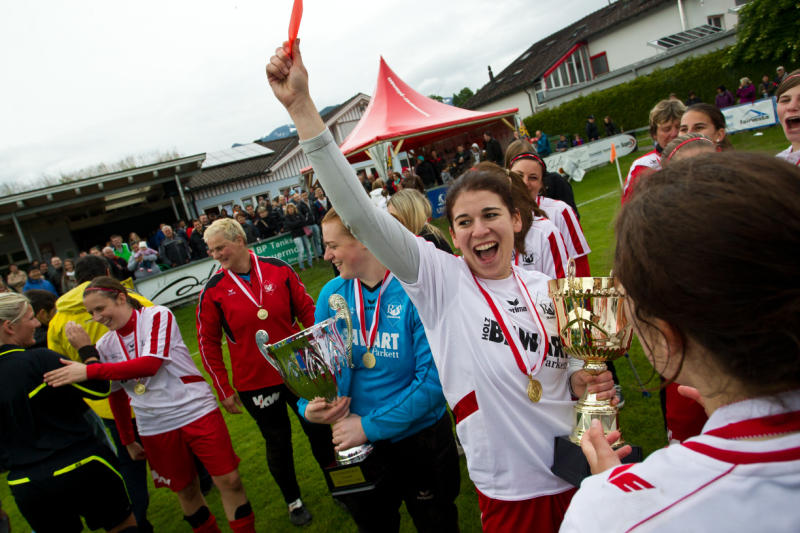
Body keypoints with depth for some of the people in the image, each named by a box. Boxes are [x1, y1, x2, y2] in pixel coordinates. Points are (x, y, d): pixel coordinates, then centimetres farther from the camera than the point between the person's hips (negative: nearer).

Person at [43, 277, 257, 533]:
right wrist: (127, 441, 21)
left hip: (197, 412, -4)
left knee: (229, 481, -2)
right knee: (185, 491, 10)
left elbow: (150, 364, -24)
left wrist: (89, 371, -27)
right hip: (155, 429, 4)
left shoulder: (158, 316, -8)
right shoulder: (105, 345, 7)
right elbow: (117, 396, 17)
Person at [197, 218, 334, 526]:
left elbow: (307, 310, 0)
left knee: (318, 429, 14)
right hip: (254, 382, -1)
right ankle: (293, 501, 40)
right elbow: (208, 343, -1)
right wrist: (224, 390, 0)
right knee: (278, 441, 15)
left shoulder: (278, 269, -8)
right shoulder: (213, 290, -9)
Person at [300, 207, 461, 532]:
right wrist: (308, 405, -18)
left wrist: (370, 426, -24)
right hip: (358, 445, 4)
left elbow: (432, 380, -24)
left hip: (421, 442, -3)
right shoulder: (332, 294, -7)